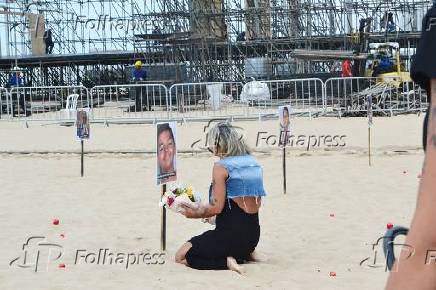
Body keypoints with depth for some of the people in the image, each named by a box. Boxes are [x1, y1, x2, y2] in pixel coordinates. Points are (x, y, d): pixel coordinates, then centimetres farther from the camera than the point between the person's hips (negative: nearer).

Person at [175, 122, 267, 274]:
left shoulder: (221, 167, -13)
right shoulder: (254, 164, 8)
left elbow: (217, 207, -17)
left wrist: (195, 214, 1)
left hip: (231, 234, -8)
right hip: (253, 233, 8)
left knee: (180, 257, 4)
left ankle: (226, 262, -10)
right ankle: (245, 255, 12)